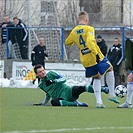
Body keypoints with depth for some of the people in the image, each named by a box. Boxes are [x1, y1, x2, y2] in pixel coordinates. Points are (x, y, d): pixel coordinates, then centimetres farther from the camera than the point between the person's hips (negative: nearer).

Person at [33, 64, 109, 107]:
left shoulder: (51, 74, 7)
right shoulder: (41, 85, 19)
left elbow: (63, 79, -3)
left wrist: (53, 81, -16)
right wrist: (42, 104, 28)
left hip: (68, 91, -2)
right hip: (61, 98, 2)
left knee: (82, 88, -28)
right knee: (54, 102, -36)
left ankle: (104, 89, -22)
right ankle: (76, 104, -34)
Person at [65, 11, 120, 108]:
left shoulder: (74, 31, 6)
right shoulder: (89, 29, -10)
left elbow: (67, 42, 19)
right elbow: (90, 41, -26)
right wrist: (96, 54, -30)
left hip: (85, 61, 5)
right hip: (96, 58, -5)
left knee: (97, 78, 20)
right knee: (110, 69, 18)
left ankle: (99, 101, 8)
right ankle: (112, 94, 12)